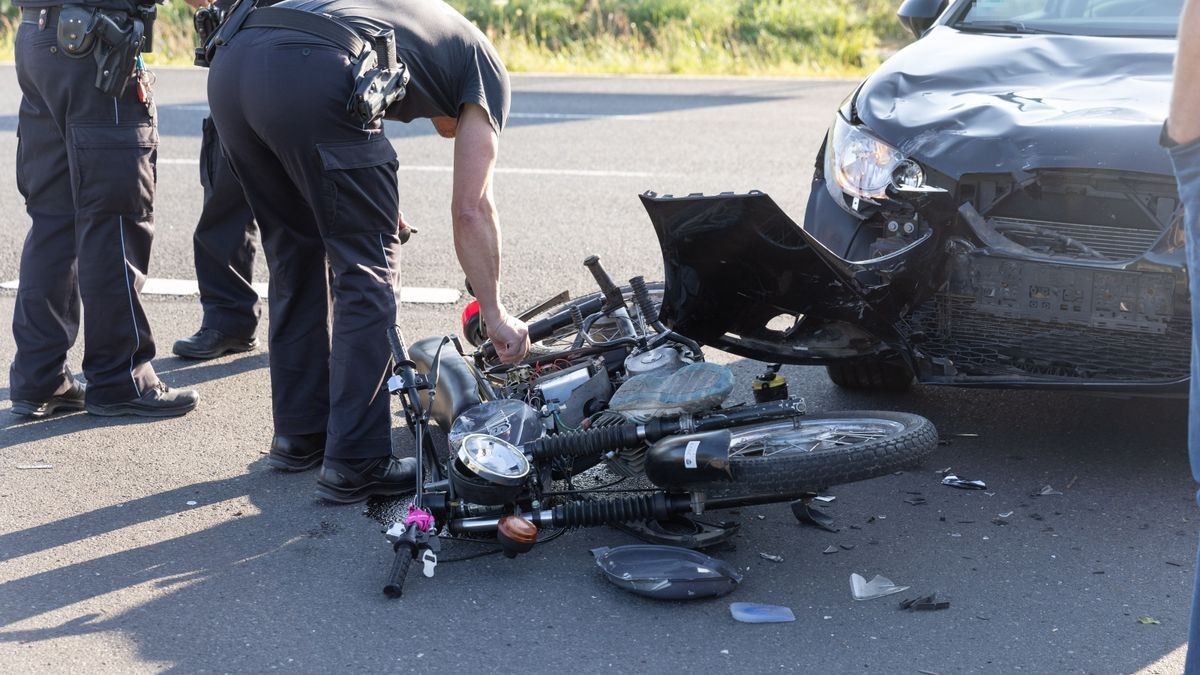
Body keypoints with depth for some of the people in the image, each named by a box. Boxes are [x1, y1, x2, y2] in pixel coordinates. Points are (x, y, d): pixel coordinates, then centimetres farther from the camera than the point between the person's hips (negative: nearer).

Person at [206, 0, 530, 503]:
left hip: (230, 64, 7)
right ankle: (354, 464, 6)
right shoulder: (487, 71, 22)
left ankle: (299, 434, 29)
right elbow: (470, 209, 15)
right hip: (309, 79, -7)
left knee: (297, 254, 22)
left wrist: (374, 208, 32)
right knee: (369, 268, 6)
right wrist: (495, 315, 22)